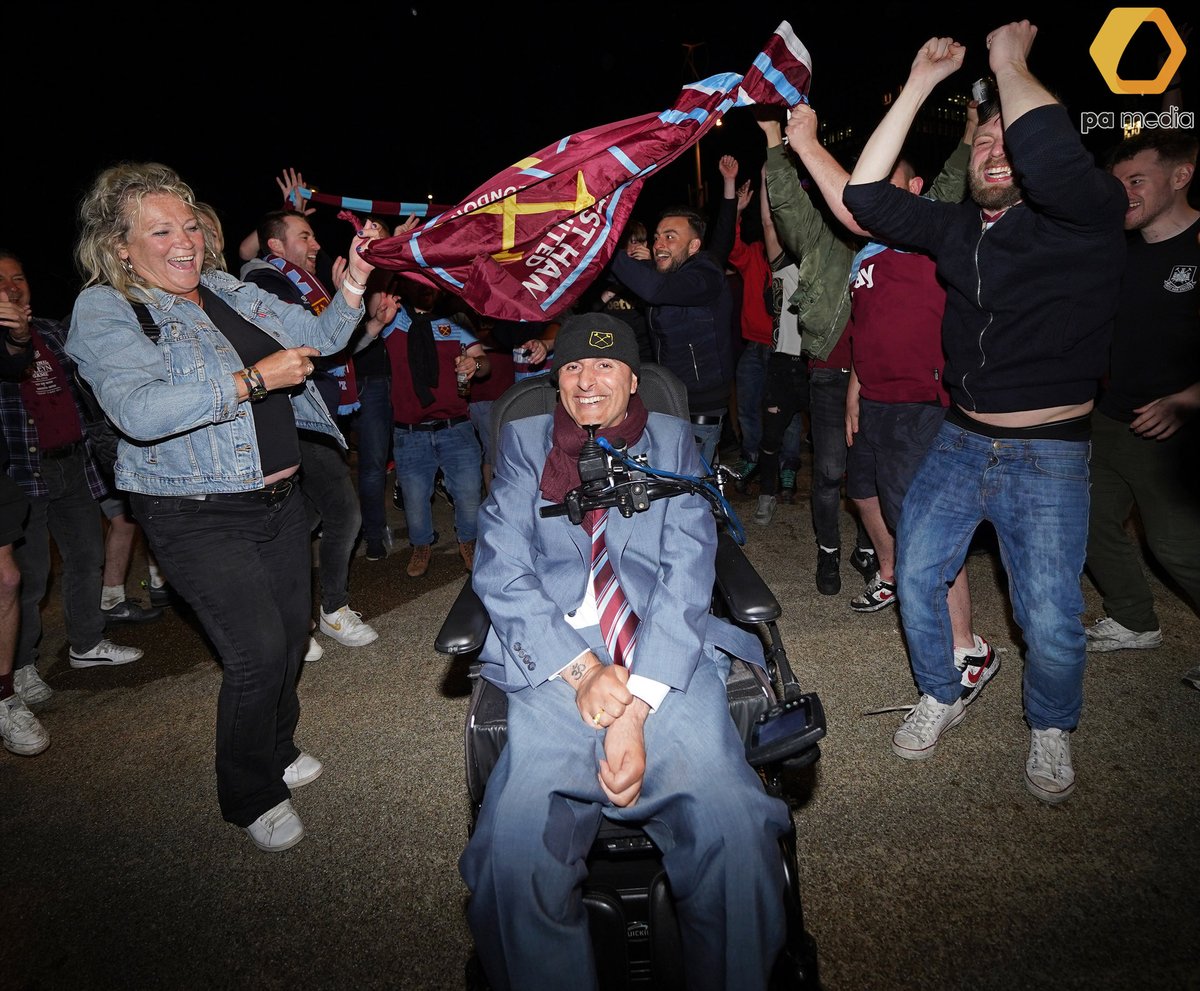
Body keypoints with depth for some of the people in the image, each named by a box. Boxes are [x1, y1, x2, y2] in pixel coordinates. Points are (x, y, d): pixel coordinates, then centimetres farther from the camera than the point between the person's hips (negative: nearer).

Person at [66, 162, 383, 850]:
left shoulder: (231, 291, 9)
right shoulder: (104, 311, -10)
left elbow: (320, 337, 13)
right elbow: (139, 411, -27)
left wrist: (354, 281, -4)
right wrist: (253, 379, -27)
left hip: (279, 497, 7)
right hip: (199, 518, -6)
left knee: (294, 629, 15)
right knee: (258, 649, -10)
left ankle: (278, 746, 43)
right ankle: (252, 795, 17)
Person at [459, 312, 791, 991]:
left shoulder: (674, 441, 16)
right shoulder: (523, 442, 17)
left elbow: (687, 572, 2)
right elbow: (502, 571, 5)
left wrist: (637, 707, -12)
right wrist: (582, 671, -10)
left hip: (667, 650, 0)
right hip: (555, 654, 0)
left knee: (735, 831, -24)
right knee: (518, 846, -24)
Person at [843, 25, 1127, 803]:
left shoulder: (1089, 215, -9)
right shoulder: (956, 228, 7)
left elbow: (1054, 159, -31)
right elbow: (865, 193, 2)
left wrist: (1011, 63, -15)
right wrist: (920, 85, 1)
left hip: (1049, 455, -5)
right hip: (961, 441, 5)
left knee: (1052, 621, -5)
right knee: (916, 576, 7)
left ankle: (1051, 728, 27)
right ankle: (942, 696, 33)